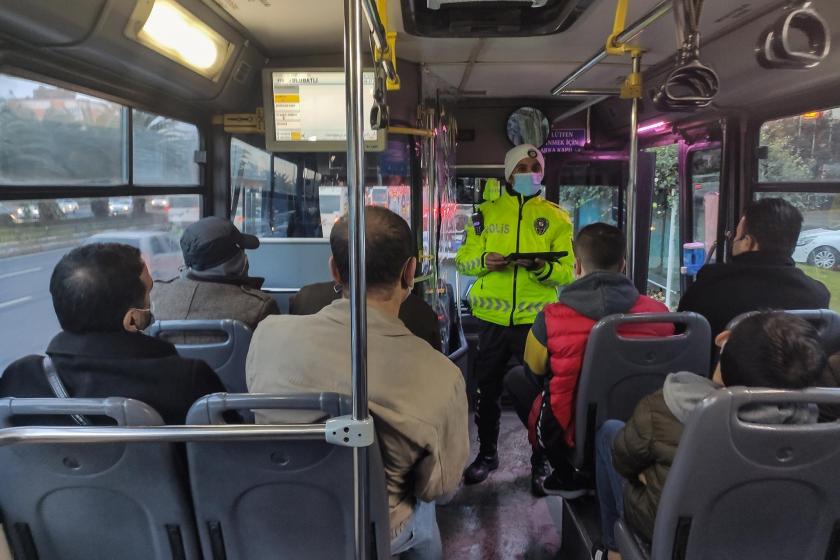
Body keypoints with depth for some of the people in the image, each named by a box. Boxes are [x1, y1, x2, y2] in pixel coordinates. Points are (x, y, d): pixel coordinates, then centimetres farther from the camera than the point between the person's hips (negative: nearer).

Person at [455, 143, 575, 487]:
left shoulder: (556, 217, 3)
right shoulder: (487, 213, 6)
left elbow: (567, 272, -4)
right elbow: (463, 259, 4)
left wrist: (542, 268, -24)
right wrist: (484, 261, -17)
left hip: (536, 320, -1)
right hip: (492, 320, 1)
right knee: (487, 391, 12)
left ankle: (541, 459, 28)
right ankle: (487, 455, 31)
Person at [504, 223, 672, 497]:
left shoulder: (551, 318, -14)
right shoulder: (658, 312, -10)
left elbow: (535, 371, 5)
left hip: (572, 431, -3)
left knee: (515, 378, 20)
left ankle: (567, 478, 19)